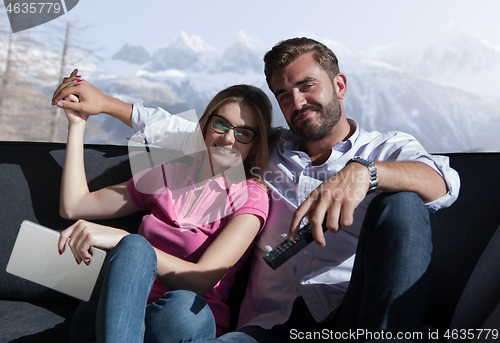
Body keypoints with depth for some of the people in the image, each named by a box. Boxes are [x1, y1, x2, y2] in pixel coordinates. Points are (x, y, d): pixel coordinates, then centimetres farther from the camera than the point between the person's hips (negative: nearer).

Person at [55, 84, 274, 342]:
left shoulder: (251, 196, -1)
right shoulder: (168, 174, 14)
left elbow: (203, 280, -14)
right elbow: (73, 206, 15)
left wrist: (122, 240, -24)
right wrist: (77, 124, 16)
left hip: (191, 320, -3)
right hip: (124, 309, 4)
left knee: (184, 304, -39)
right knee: (134, 247, -31)